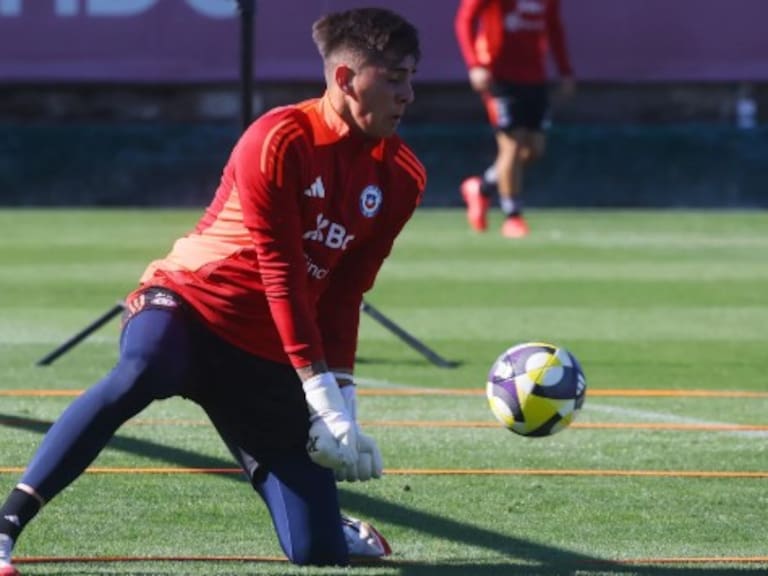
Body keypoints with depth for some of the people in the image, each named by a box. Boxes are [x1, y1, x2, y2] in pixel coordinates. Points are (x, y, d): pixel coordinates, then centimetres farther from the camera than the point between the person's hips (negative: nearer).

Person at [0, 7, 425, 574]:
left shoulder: (401, 177, 2)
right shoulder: (280, 141, -15)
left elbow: (343, 295, 8)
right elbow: (280, 273, -17)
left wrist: (341, 402, 0)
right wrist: (320, 390, -21)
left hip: (266, 355, 5)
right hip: (190, 300, -5)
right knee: (137, 375, -42)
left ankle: (339, 528, 32)